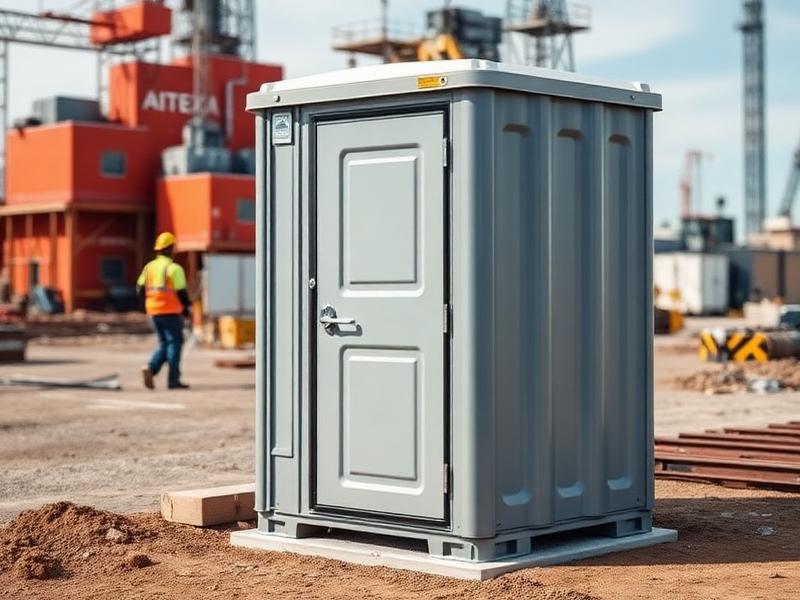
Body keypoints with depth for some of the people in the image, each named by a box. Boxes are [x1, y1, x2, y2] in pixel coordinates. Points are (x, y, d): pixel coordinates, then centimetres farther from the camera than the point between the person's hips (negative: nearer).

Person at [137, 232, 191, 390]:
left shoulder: (149, 267, 8)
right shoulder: (174, 268, -12)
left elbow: (140, 289, 6)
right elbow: (181, 292, -14)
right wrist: (186, 307, 3)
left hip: (154, 311, 6)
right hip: (171, 311, -6)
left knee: (164, 344, 16)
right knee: (174, 343, 3)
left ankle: (151, 368, -7)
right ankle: (173, 380, 1)